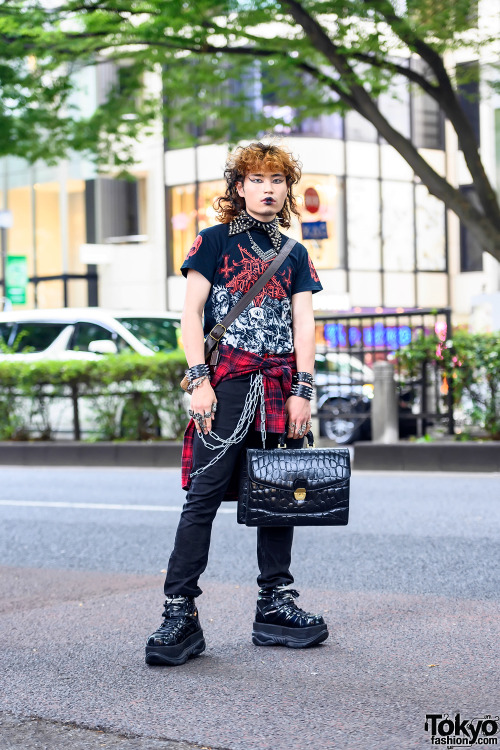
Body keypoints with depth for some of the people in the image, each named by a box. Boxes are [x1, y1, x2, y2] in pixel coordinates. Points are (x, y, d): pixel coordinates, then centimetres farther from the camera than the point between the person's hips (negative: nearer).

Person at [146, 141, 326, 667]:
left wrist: (302, 390, -3)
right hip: (228, 379, -5)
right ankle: (179, 613, -12)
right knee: (204, 494, -11)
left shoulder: (295, 254, 18)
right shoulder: (215, 240, 7)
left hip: (281, 384, 5)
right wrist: (199, 380, -11)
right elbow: (191, 313, 1)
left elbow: (303, 323, 10)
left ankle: (275, 605, 15)